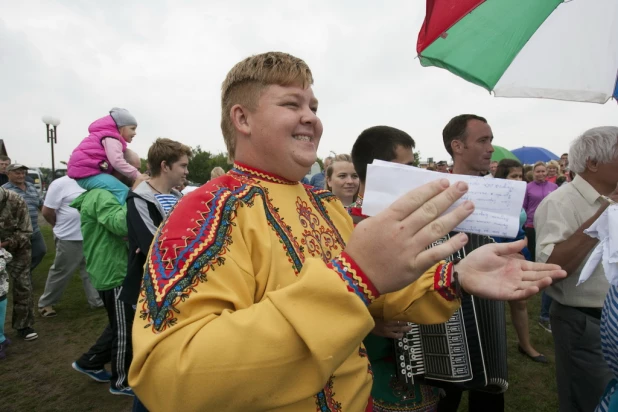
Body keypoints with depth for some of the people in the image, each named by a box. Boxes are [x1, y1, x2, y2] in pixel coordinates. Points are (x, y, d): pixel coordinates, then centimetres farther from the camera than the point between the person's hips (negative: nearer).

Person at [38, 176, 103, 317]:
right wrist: (62, 226, 4)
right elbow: (47, 211, -10)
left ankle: (97, 300, 25)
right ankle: (45, 303, 27)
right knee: (61, 272, 8)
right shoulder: (60, 184, -13)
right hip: (70, 238, -6)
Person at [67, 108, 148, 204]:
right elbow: (117, 161, -22)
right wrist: (136, 175, -20)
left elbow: (114, 161, 16)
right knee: (123, 191, -24)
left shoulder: (110, 137, 25)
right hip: (87, 172, -11)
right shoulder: (111, 138, -8)